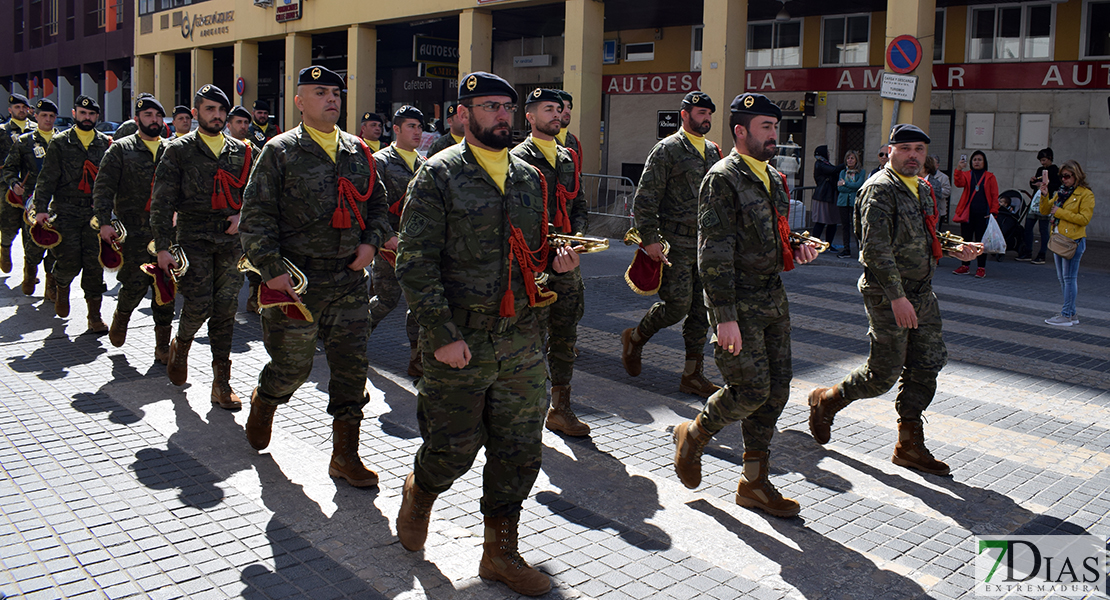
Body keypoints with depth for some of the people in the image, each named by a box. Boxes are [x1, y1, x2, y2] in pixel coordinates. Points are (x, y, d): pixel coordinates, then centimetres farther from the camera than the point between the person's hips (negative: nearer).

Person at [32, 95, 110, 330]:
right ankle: (62, 287, 30)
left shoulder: (105, 143, 9)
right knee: (69, 263, -6)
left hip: (96, 213, 2)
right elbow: (47, 178, 0)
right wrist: (41, 208, -8)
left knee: (95, 265, -1)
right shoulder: (60, 142, 3)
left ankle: (94, 315, 8)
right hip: (66, 212, -1)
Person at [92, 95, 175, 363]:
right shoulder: (120, 149, 3)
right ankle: (121, 317, 28)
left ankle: (162, 346, 9)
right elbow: (103, 188, -2)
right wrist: (105, 222, -14)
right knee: (135, 284, -5)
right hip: (133, 232, -3)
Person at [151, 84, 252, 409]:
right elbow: (162, 202, -2)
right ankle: (180, 345, 24)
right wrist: (163, 247, -9)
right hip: (194, 237, -3)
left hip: (231, 239, 3)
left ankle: (221, 383, 9)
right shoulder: (179, 150, 2)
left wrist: (242, 214, -2)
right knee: (200, 303, -11)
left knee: (225, 308, 2)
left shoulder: (241, 151, 12)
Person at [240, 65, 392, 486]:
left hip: (350, 281, 4)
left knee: (352, 368, 3)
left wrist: (372, 242, 2)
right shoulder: (280, 152, -2)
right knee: (292, 367, 7)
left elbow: (378, 203, 20)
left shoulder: (358, 152, 12)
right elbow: (256, 215, -6)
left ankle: (345, 455, 15)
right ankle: (263, 403, 43)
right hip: (297, 282, -4)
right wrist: (272, 269, -14)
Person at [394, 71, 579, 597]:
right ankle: (419, 492, 40)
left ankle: (500, 552, 24)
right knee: (454, 448, 6)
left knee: (519, 451, 8)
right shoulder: (439, 176, -6)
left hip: (521, 341, 5)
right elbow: (415, 264, -11)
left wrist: (553, 260, 0)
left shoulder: (528, 178, 12)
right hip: (459, 342, -5)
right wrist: (443, 335, -17)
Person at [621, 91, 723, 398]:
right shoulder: (667, 149, -5)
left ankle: (692, 374, 14)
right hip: (677, 243, -6)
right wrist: (650, 238, -15)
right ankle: (635, 337, 18)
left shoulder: (713, 151, 16)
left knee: (702, 310, 6)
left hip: (707, 243, 7)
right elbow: (645, 197, -9)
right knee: (677, 305, -9)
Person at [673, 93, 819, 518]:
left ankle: (754, 482, 19)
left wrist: (796, 250, 5)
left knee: (776, 390, 8)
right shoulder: (722, 179, -11)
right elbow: (715, 253, -17)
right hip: (738, 301, -8)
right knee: (752, 389, -10)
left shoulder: (774, 178, 15)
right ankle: (693, 435, 18)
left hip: (773, 297, 8)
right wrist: (725, 316, -21)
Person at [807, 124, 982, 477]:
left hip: (921, 293, 9)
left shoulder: (922, 189, 15)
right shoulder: (880, 189, -14)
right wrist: (896, 296, -26)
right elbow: (876, 248, -22)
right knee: (884, 374, -3)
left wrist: (955, 250, 9)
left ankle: (910, 446, 17)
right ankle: (826, 401, 22)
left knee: (927, 365, 7)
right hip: (888, 295, -9)